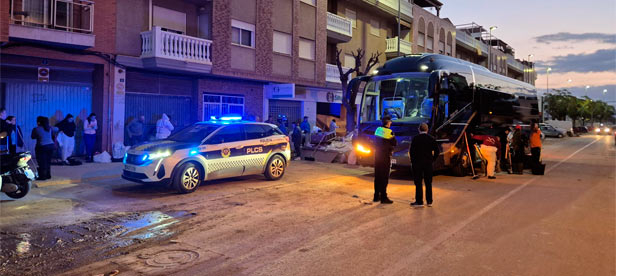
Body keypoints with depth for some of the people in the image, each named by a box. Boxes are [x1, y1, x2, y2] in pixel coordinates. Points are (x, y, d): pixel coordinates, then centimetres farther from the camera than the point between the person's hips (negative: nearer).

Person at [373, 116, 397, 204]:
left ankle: (376, 196, 21)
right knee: (385, 176, -2)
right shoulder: (389, 132, -14)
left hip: (377, 155, 7)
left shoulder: (377, 130, 4)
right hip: (386, 156, -6)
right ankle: (383, 197, 0)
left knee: (377, 176, 14)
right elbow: (394, 143, -4)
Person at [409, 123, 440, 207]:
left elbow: (411, 151, -9)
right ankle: (429, 201, 15)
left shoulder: (415, 139, -7)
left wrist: (412, 160, 3)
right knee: (428, 183, 10)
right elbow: (437, 151, 0)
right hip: (428, 163, 3)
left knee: (418, 183, 2)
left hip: (417, 163, -3)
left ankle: (419, 201, 3)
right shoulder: (431, 139, 1)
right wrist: (433, 159, 10)